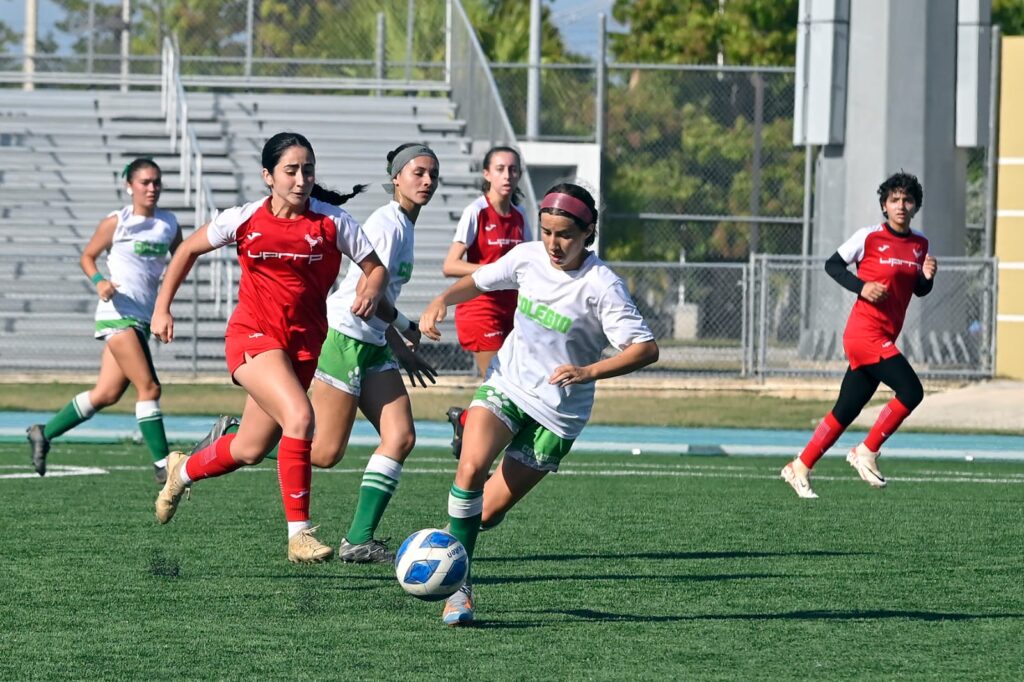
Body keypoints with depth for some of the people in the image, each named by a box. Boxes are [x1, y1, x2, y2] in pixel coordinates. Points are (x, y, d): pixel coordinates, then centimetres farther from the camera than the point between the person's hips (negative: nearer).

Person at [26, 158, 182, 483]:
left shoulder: (169, 224, 10)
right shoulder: (115, 222, -3)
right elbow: (87, 256, 6)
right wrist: (99, 281, -13)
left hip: (144, 318, 6)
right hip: (117, 313, -6)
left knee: (107, 394, 7)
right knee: (148, 387, -15)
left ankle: (44, 433, 22)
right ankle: (162, 465, -12)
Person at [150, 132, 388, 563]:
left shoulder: (332, 221, -5)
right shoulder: (244, 220, -6)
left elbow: (376, 268, 0)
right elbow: (188, 250, 9)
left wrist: (372, 290, -23)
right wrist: (162, 308, 8)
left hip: (303, 344, 3)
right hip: (253, 337, -3)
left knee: (251, 451, 12)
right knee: (300, 417, -28)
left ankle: (183, 471, 44)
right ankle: (299, 534, -23)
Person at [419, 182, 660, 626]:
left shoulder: (601, 286, -18)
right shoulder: (528, 257, -4)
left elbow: (645, 349, -22)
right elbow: (478, 281, 15)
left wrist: (589, 372, -35)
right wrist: (441, 301, -5)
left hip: (558, 411, -2)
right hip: (505, 385, 2)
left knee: (488, 512, -2)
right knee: (471, 467, -26)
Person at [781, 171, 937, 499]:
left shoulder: (920, 243, 12)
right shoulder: (869, 236, -7)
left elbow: (919, 290, 19)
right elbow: (832, 265, 0)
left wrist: (927, 276, -3)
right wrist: (861, 286, -15)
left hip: (885, 340, 7)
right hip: (864, 332, -7)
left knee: (846, 411, 9)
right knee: (911, 391, -19)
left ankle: (799, 468, 18)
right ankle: (867, 452, -5)